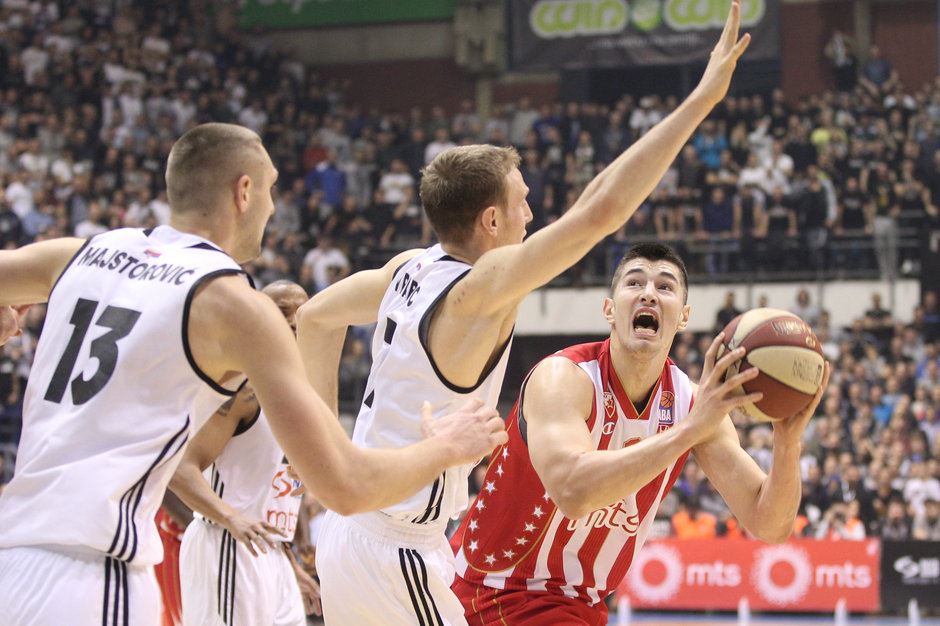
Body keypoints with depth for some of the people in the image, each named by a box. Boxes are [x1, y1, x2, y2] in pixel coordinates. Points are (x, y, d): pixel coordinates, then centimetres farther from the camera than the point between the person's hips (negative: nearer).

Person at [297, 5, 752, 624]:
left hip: (348, 532, 9)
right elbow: (601, 208, -28)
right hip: (400, 555, -9)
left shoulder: (409, 269, 5)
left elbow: (315, 317, 22)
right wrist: (702, 99, -26)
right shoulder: (479, 290, -19)